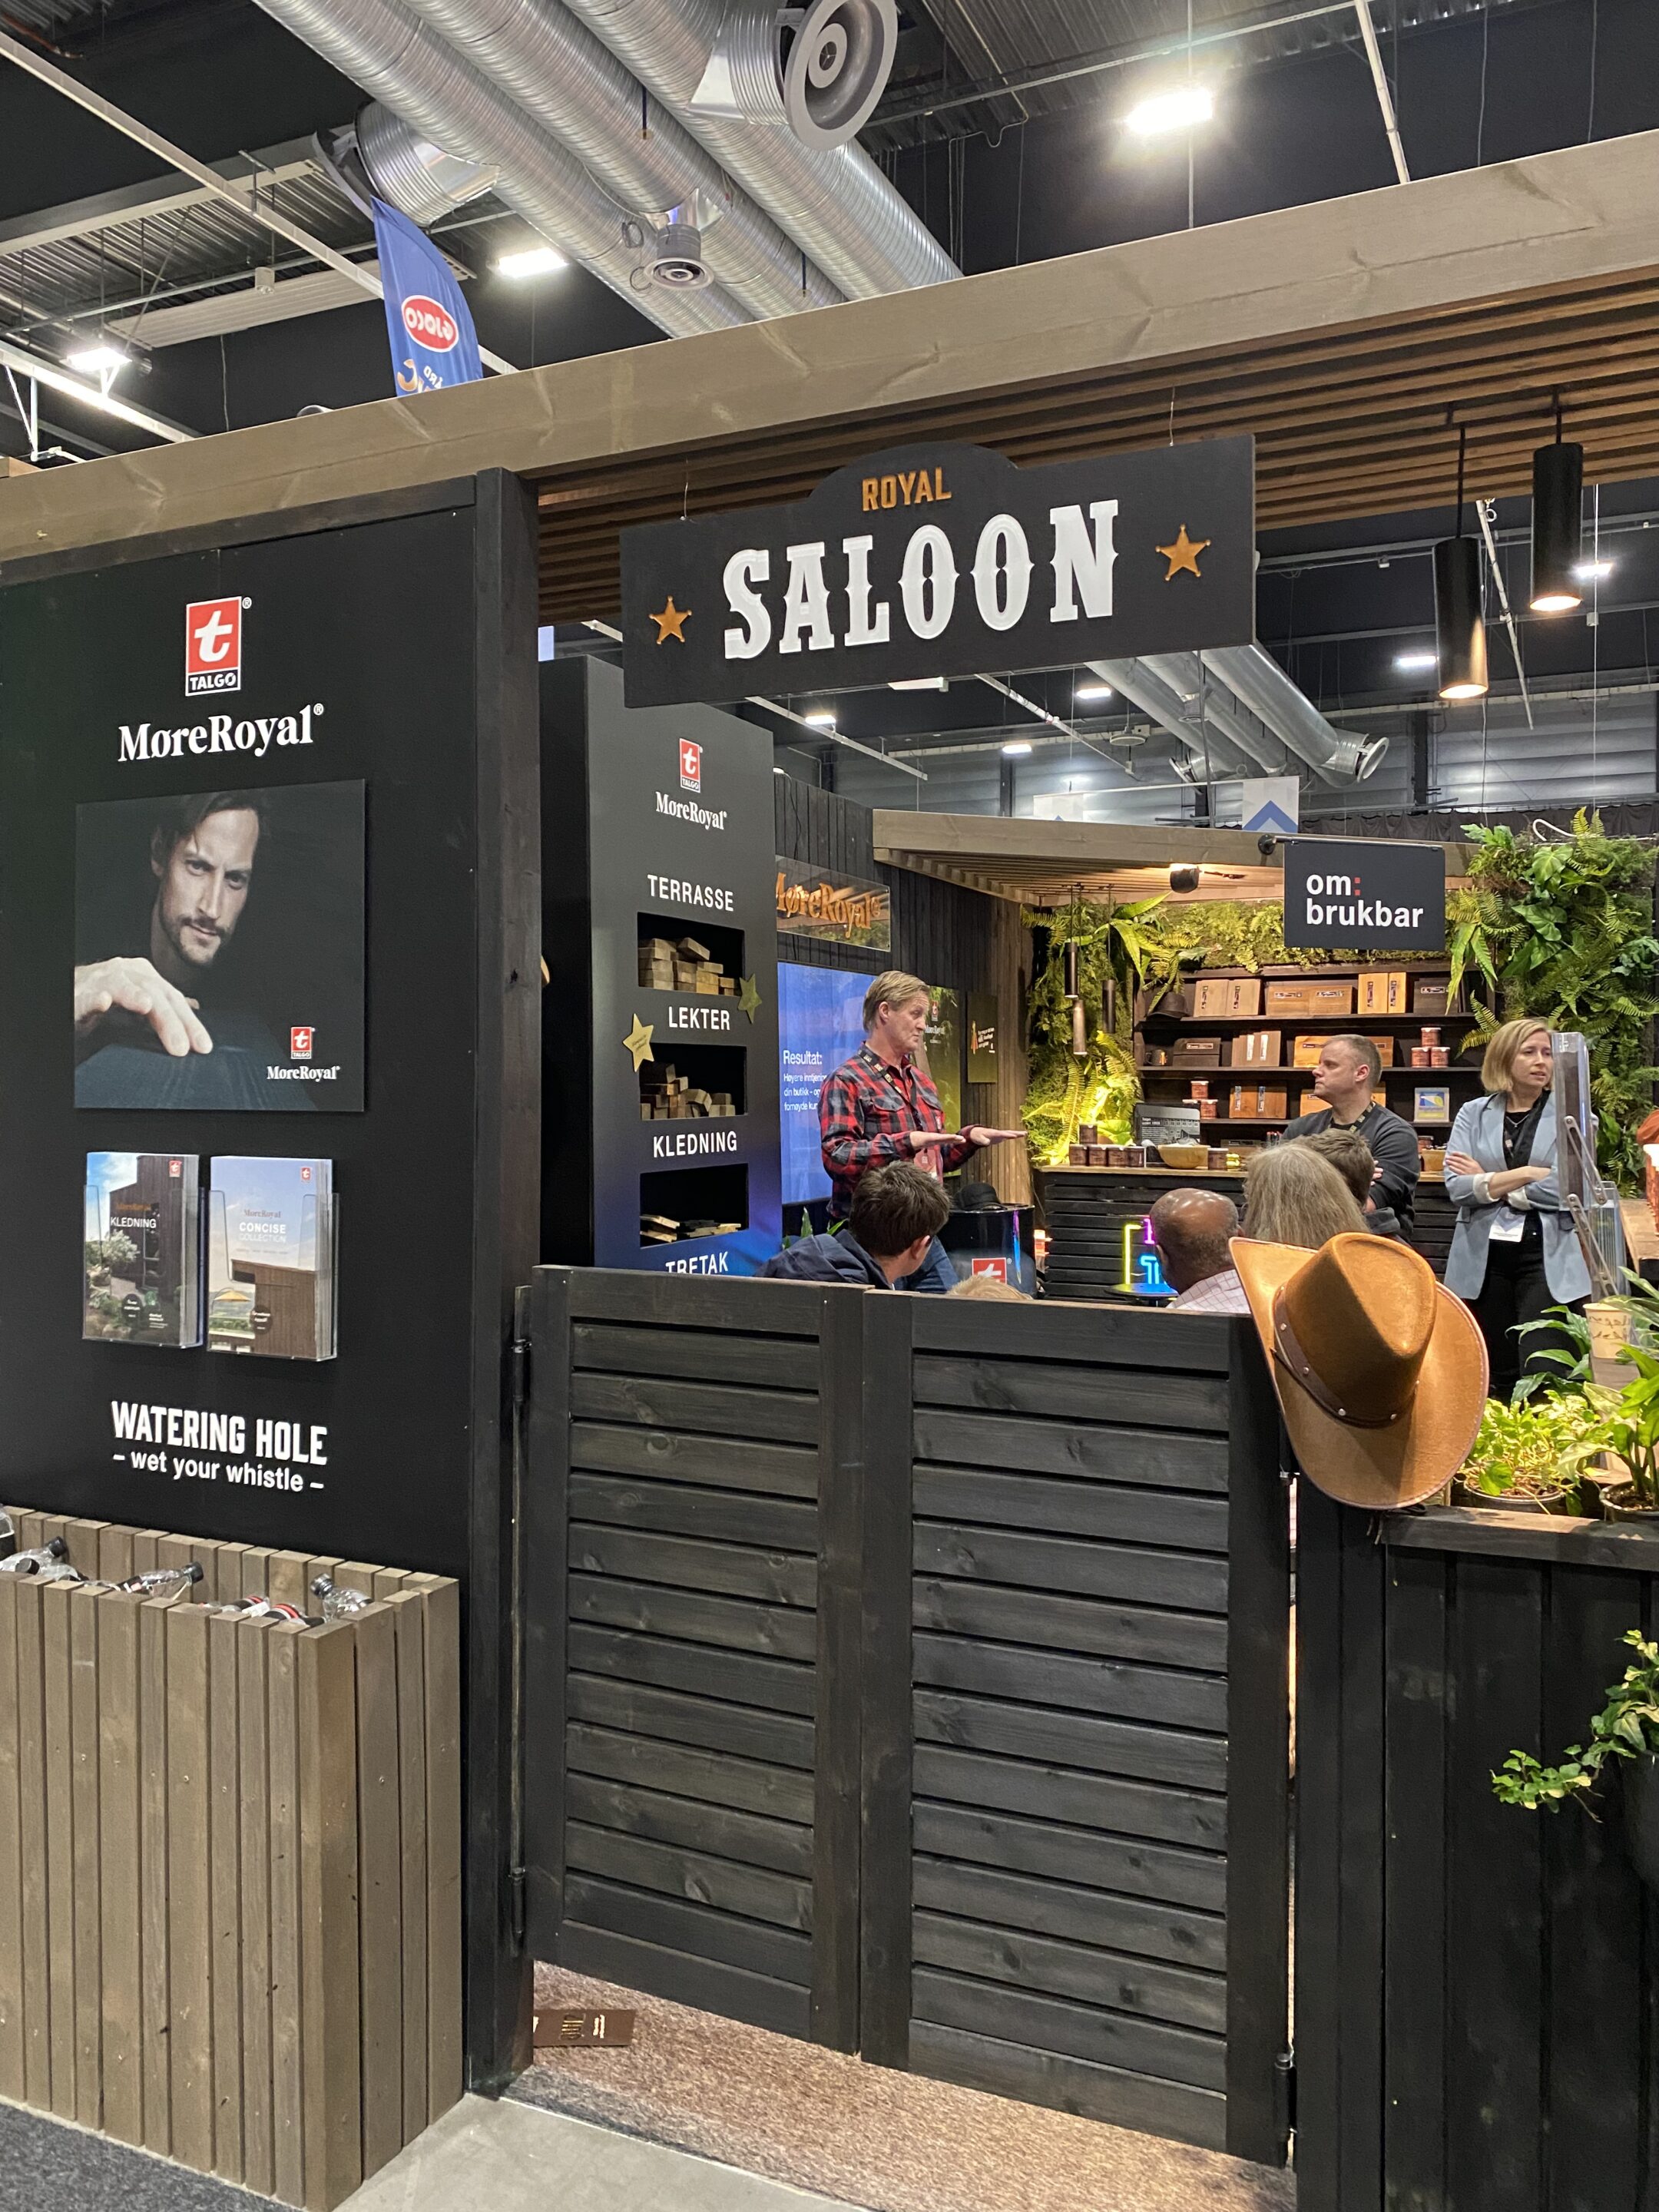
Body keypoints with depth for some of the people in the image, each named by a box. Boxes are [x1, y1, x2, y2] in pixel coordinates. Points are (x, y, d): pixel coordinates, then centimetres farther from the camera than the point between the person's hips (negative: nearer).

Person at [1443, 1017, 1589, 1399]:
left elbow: (1569, 1190, -10)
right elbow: (1457, 1187, -5)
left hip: (1547, 1259, -2)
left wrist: (1489, 1182, -5)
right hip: (1483, 1258, 2)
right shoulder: (1473, 1114, 9)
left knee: (1544, 1376, -12)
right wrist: (1528, 1173, -10)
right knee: (1495, 1378, 8)